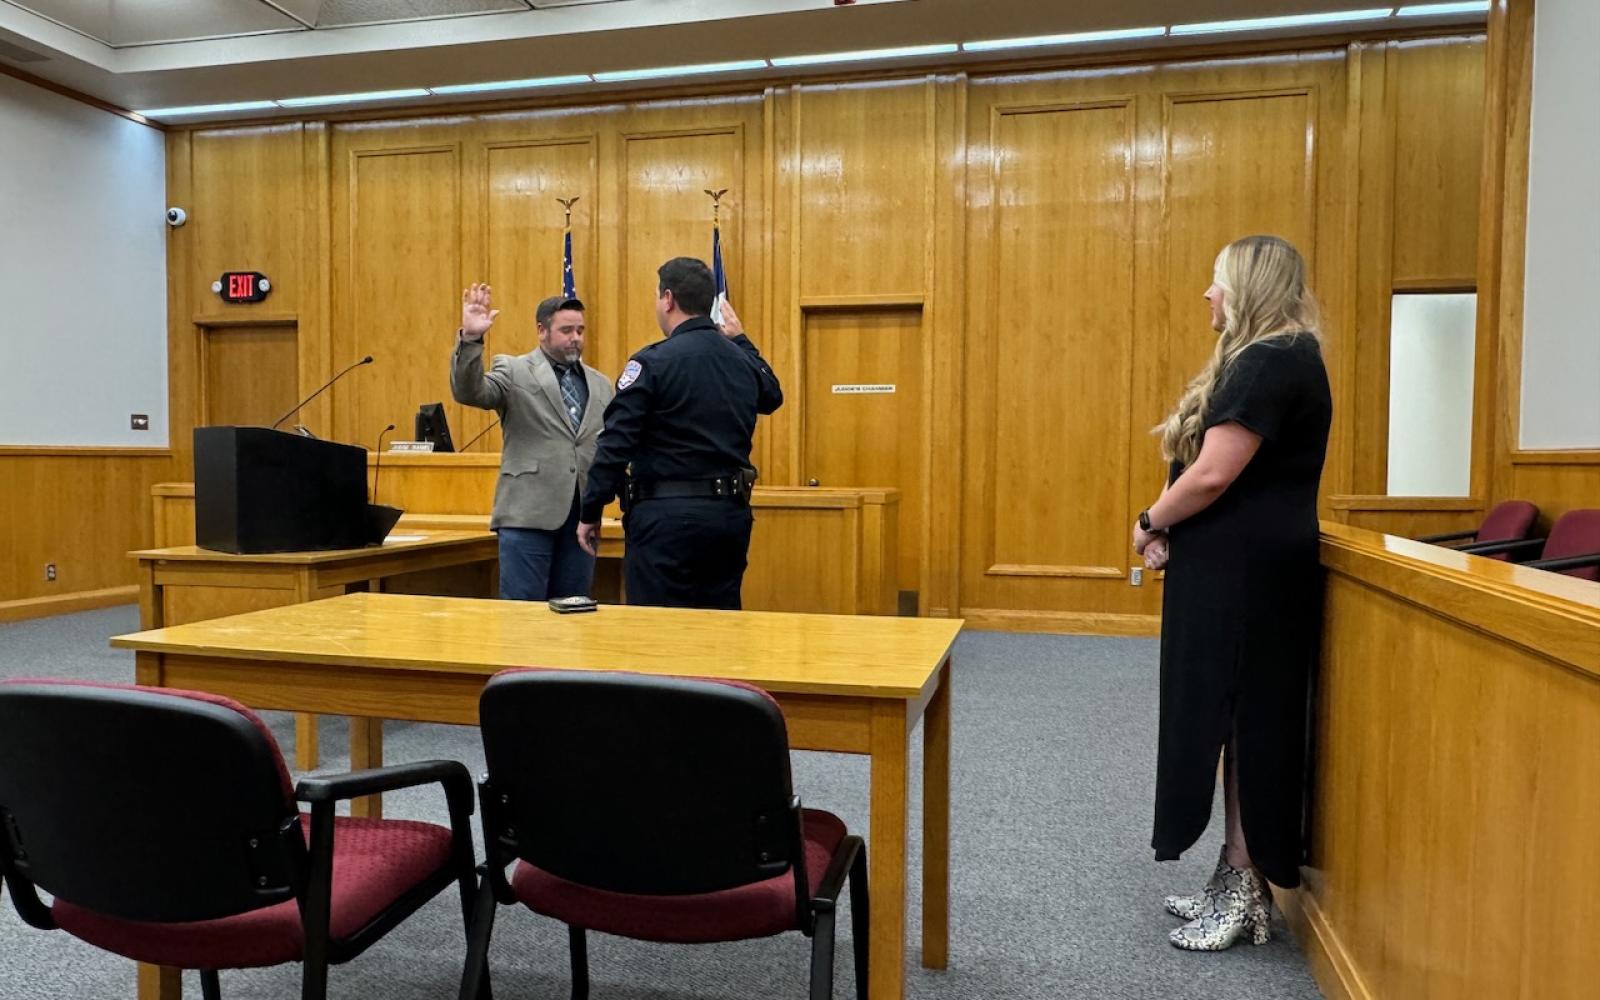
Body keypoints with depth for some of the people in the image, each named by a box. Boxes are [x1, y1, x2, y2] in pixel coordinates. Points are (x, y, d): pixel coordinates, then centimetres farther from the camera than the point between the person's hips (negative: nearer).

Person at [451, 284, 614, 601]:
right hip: (529, 512, -4)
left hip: (582, 515, 4)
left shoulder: (600, 383, 15)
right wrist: (471, 339, -27)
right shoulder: (514, 370, 3)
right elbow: (468, 392, -14)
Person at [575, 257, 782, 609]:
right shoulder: (742, 360, 7)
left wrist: (590, 513, -5)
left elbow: (615, 444, -13)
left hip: (667, 514, -6)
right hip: (730, 514, 6)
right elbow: (772, 396, 30)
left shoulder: (652, 362, -10)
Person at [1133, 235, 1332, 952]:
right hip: (1236, 567, 10)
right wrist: (1172, 530, 2)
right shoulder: (1269, 359, 18)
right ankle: (1236, 882, 23)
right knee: (1238, 721, 13)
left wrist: (1150, 523, -7)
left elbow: (1214, 474, -23)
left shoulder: (1270, 362, -16)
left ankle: (1246, 894, 10)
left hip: (1247, 572, -10)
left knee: (1245, 722, -2)